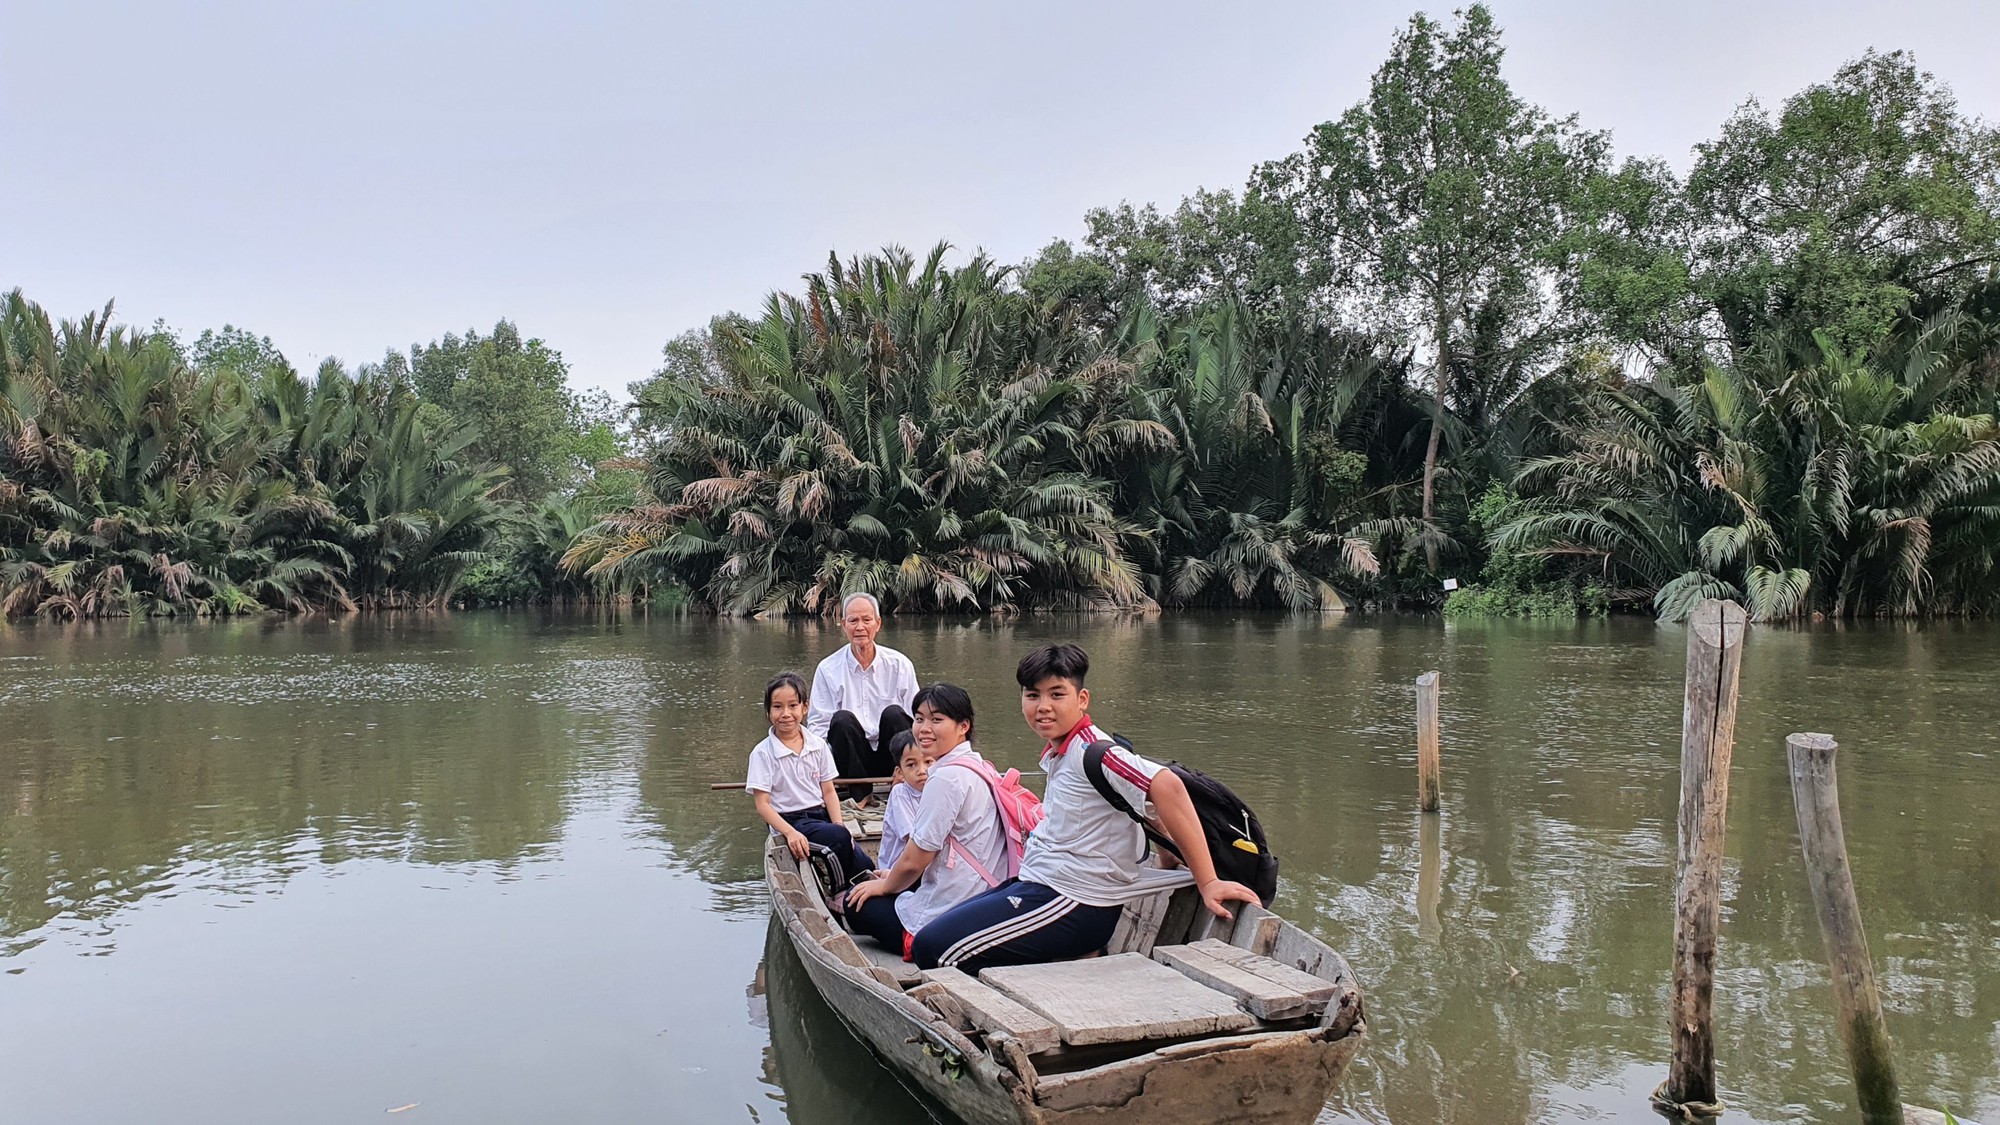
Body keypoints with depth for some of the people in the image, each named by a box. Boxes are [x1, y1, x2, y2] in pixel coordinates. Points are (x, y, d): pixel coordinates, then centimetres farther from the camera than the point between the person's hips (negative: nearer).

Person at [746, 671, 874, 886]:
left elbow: (829, 792, 9)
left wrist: (839, 825, -9)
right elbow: (762, 804, -8)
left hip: (820, 814, 4)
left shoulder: (818, 745, 7)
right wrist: (790, 833, -22)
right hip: (789, 821, -4)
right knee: (839, 837, -32)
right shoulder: (762, 753, -5)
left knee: (865, 867, -20)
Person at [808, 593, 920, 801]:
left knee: (893, 713, -27)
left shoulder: (900, 664, 5)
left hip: (890, 759, 0)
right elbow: (818, 725, 3)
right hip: (853, 761, 0)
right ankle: (860, 795, -20)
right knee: (842, 719, -28)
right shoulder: (828, 669, 5)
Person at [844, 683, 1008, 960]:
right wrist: (895, 877, 22)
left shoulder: (947, 777, -19)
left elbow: (915, 859, -15)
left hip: (944, 921, -10)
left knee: (856, 903, 14)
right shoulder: (975, 767, 10)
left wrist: (886, 885, 5)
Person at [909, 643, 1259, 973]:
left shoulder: (1089, 750, -18)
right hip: (1038, 885, 10)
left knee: (933, 948, -15)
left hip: (1071, 903, -10)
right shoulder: (1058, 753, 11)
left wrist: (1207, 882, -30)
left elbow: (1165, 787, -30)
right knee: (933, 936, 15)